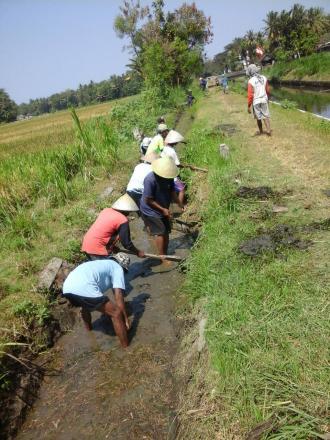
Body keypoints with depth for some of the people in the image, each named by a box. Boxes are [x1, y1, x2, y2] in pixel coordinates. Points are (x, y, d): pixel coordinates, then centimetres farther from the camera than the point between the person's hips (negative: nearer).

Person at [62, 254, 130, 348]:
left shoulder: (101, 264, 38)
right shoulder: (118, 268, 16)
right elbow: (118, 296, 4)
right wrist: (126, 319, 11)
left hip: (67, 288, 9)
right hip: (84, 289, -9)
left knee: (86, 306, 41)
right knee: (116, 313, 3)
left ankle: (89, 329, 62)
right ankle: (126, 348, 8)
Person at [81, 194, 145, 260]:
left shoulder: (107, 210, 9)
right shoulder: (122, 220, -12)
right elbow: (126, 243, -5)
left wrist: (112, 246, 28)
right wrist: (138, 253, 10)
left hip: (87, 244, 8)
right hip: (96, 248, -8)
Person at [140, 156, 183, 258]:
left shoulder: (169, 177, -8)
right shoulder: (150, 179, -29)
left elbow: (172, 191, 5)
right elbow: (148, 200, -25)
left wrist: (179, 203, -11)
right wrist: (163, 209, -23)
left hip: (164, 210, 7)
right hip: (151, 211, -7)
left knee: (166, 232, 12)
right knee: (160, 233, -7)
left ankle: (165, 254, 28)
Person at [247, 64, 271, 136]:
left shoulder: (251, 81, -16)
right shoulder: (264, 78, 0)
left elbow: (250, 95, -16)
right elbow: (267, 90, 8)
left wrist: (249, 106, -10)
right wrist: (267, 98, 24)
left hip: (256, 102, -3)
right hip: (264, 100, 4)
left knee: (258, 117, 12)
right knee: (266, 116, 11)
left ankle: (261, 131, 27)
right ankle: (268, 131, 4)